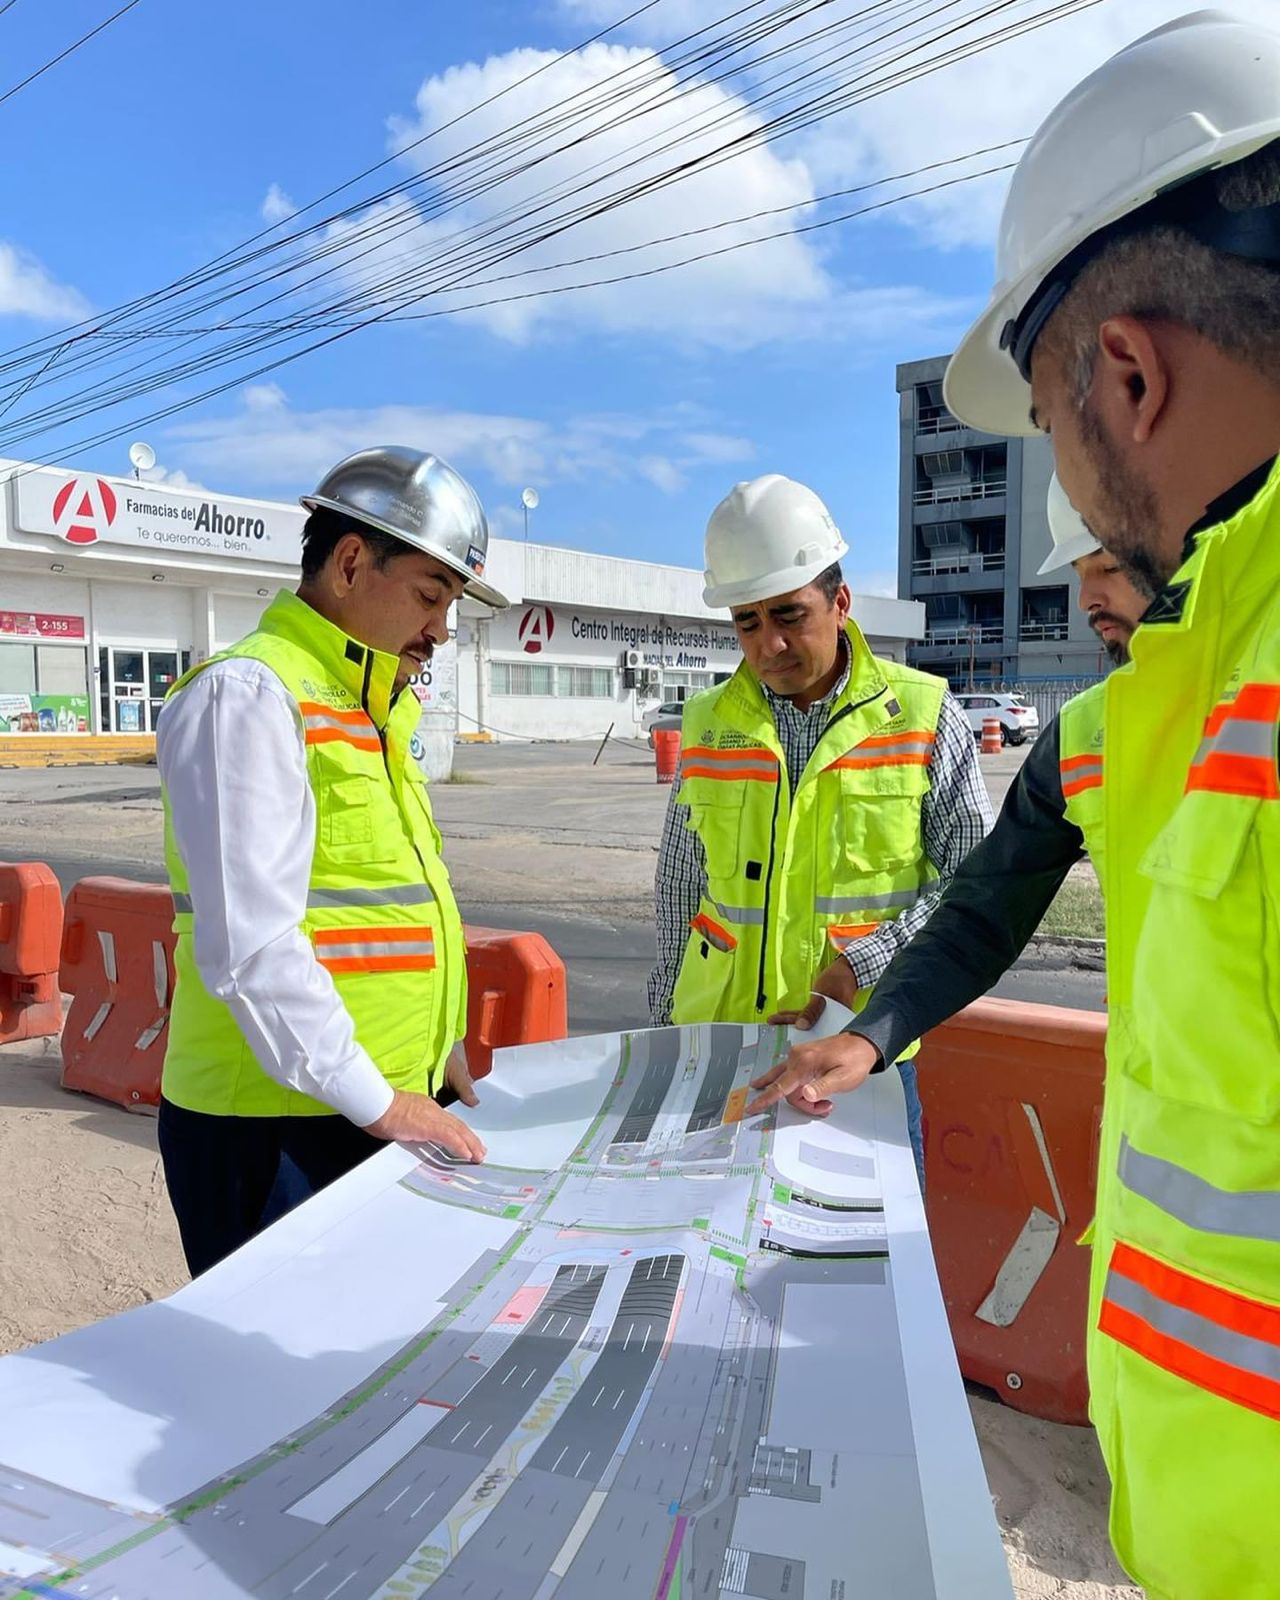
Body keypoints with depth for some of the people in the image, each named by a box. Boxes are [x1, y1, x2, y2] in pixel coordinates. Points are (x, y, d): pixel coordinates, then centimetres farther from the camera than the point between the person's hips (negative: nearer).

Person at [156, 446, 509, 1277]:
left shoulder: (372, 709, 14)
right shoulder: (249, 694, -15)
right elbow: (250, 946, -22)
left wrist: (432, 1046, 13)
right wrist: (376, 1101, -16)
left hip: (385, 1103, 8)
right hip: (276, 1124, -8)